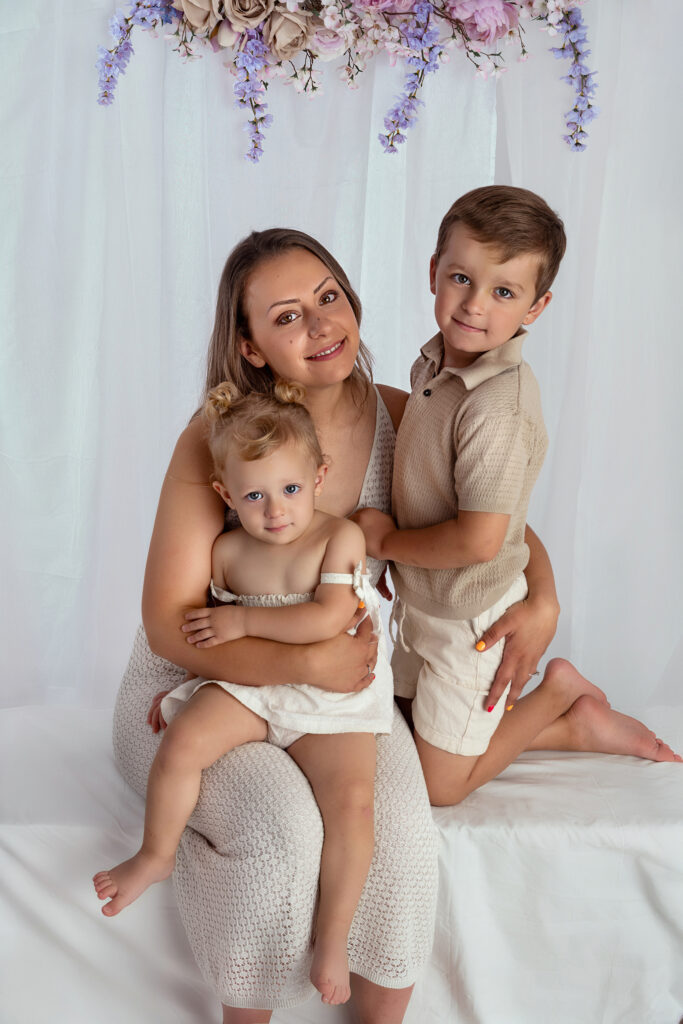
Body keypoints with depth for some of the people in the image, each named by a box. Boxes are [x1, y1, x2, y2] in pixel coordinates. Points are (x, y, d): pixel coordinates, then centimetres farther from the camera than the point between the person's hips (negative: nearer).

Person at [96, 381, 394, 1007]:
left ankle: (333, 936, -7)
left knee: (352, 798, -24)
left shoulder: (341, 537, -8)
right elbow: (216, 633, 18)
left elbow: (326, 619, -22)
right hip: (249, 684, 3)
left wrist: (242, 620, -19)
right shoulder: (228, 550, 3)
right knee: (182, 741, -22)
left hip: (329, 699, -3)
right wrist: (192, 669, 8)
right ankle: (157, 856, 6)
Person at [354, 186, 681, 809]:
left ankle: (561, 694, 19)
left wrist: (388, 540, -18)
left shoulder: (497, 408, -31)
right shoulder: (435, 362, -2)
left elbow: (478, 540, -32)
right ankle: (581, 729, 28)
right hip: (423, 600, 9)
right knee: (410, 724, 25)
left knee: (438, 785, 7)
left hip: (471, 620, -8)